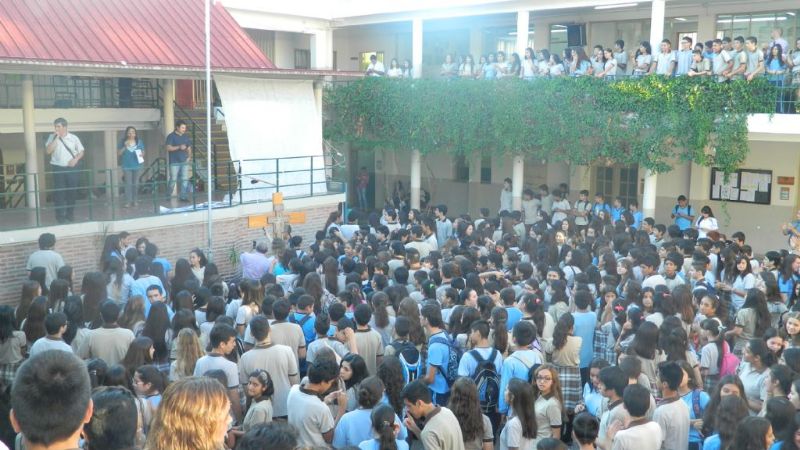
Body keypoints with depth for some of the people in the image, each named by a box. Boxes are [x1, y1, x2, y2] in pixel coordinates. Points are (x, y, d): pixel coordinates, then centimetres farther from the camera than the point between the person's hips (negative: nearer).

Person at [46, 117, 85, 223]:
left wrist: (76, 159, -9)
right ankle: (60, 215, 2)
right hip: (58, 168, -1)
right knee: (59, 192, -3)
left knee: (72, 191, 5)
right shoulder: (52, 137, 2)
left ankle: (70, 214, 18)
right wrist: (56, 138, -14)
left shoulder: (73, 138, 4)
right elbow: (48, 151, -10)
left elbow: (81, 151, 9)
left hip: (72, 168, 1)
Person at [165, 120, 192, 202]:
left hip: (184, 161, 5)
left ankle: (183, 196, 3)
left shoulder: (186, 136, 13)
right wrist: (179, 147, -22)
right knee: (173, 179, -4)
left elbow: (189, 148, 19)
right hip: (174, 162, -5)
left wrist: (189, 156, 2)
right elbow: (168, 148, -11)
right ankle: (168, 195, 13)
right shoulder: (171, 136, -3)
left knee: (184, 180, 0)